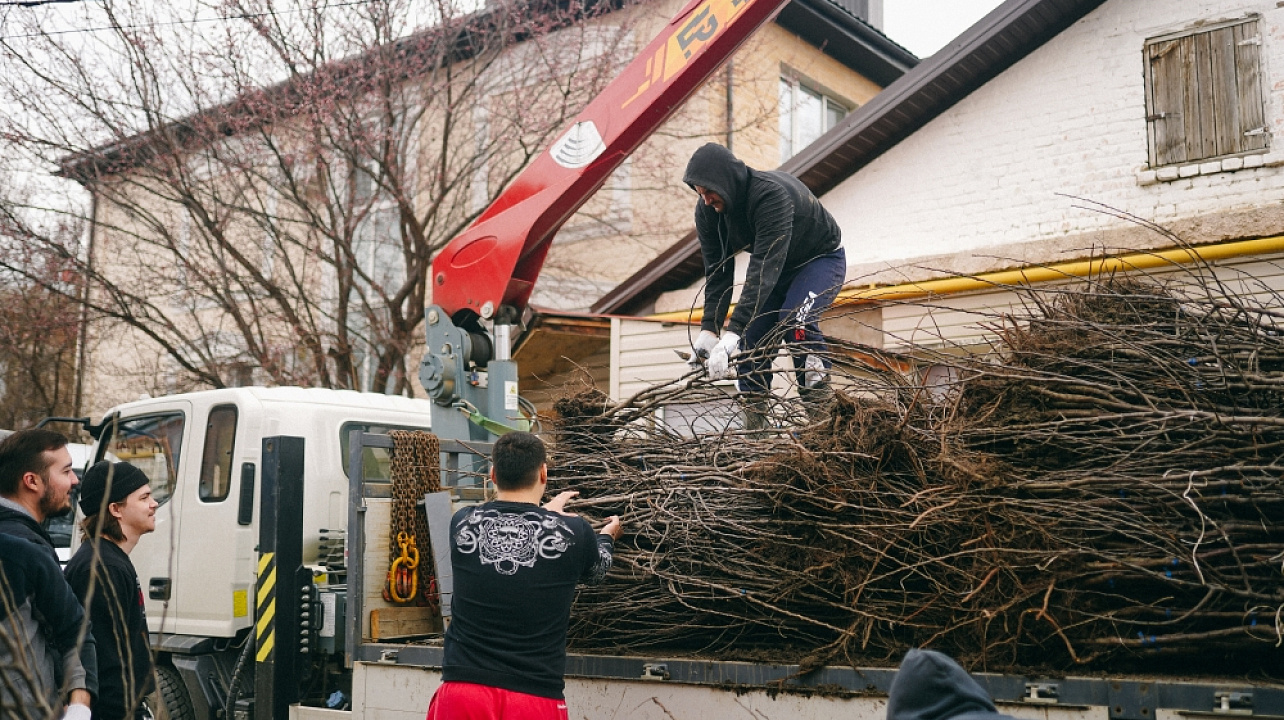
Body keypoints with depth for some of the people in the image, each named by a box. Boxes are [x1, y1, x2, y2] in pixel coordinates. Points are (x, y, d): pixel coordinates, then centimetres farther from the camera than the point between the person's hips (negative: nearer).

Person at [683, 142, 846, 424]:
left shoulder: (771, 194, -39)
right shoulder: (707, 211, -17)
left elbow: (764, 269, -45)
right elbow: (717, 272, -14)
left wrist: (732, 333, -51)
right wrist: (709, 328, -27)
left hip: (822, 258, -7)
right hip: (777, 264, 7)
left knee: (795, 320, -31)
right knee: (751, 338, -8)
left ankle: (821, 407, -20)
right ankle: (753, 420, 0)